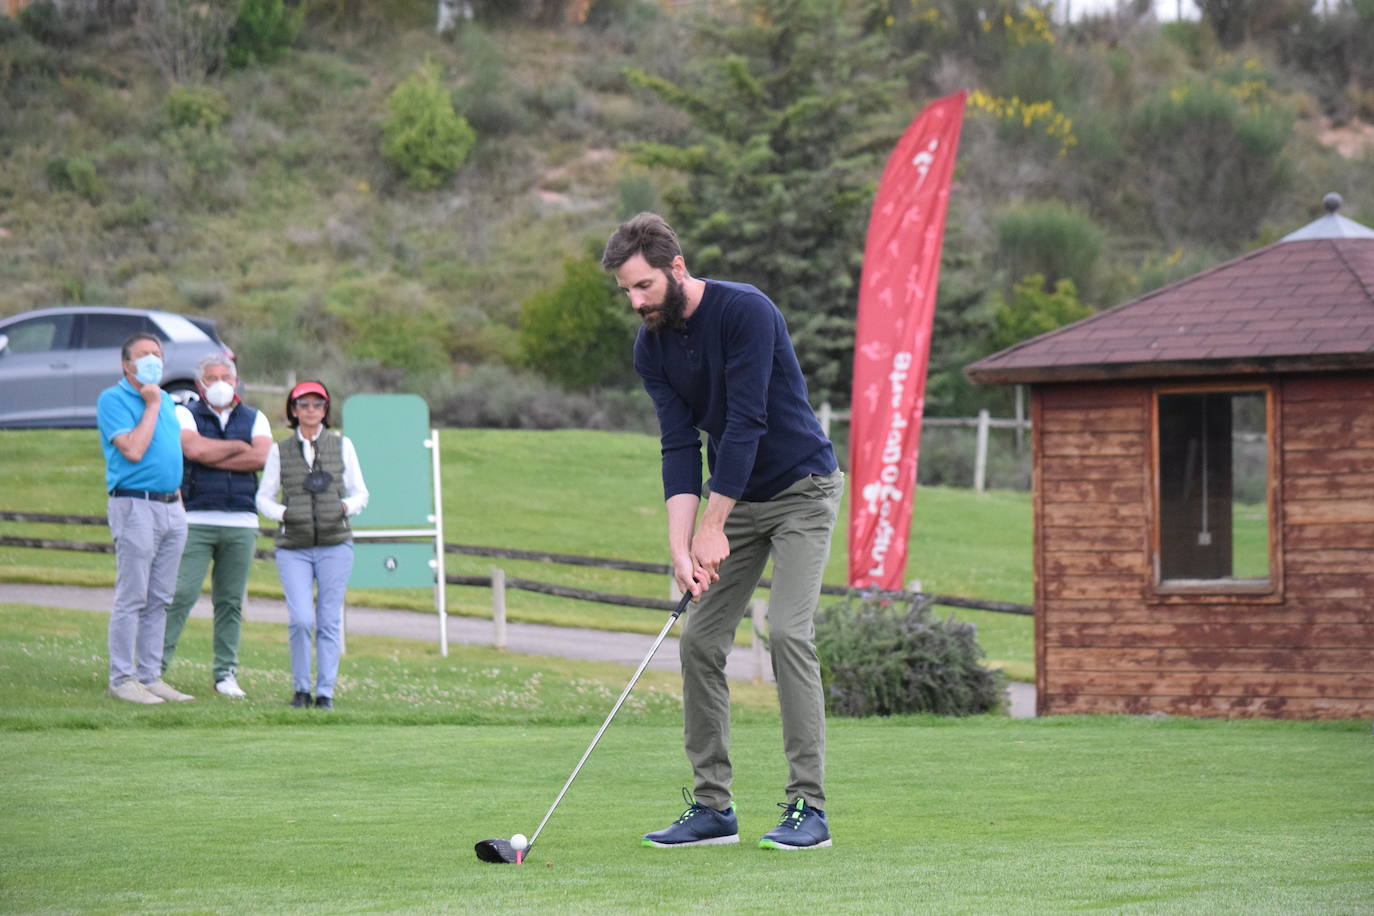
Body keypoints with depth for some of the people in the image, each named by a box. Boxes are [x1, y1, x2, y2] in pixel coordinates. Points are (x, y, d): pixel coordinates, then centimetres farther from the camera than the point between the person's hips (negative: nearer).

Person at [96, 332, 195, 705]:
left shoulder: (165, 399, 18)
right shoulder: (113, 399, -6)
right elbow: (133, 450, -18)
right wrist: (151, 405, -11)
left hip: (171, 508, 8)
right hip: (135, 506, -8)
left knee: (159, 600, 8)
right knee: (132, 598, -7)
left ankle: (150, 676, 12)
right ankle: (122, 678, -4)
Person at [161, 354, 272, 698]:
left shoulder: (255, 418, 14)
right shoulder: (185, 414, 7)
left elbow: (260, 457, -5)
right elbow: (194, 448, -13)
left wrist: (211, 458, -7)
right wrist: (238, 447, 0)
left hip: (241, 524, 3)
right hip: (196, 521, -3)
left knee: (230, 601, 4)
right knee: (182, 594, -10)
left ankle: (226, 673, 9)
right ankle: (156, 663, -6)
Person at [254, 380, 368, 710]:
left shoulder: (341, 445, 9)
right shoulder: (279, 450, 8)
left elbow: (360, 493, 10)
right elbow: (263, 497, 9)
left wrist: (346, 507, -12)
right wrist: (283, 513, -11)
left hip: (335, 546, 1)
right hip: (293, 548, -1)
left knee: (329, 621, -1)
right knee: (300, 619, -12)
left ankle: (325, 692, 8)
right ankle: (301, 688, 5)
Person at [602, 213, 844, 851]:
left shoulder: (745, 311, -23)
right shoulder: (650, 348, -3)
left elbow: (745, 423, -25)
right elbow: (680, 445, -7)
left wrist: (713, 527, -24)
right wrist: (680, 545, -19)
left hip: (801, 489, -7)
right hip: (736, 498, 7)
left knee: (788, 631, -19)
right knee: (699, 638, 0)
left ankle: (808, 806, -16)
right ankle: (712, 806, 6)